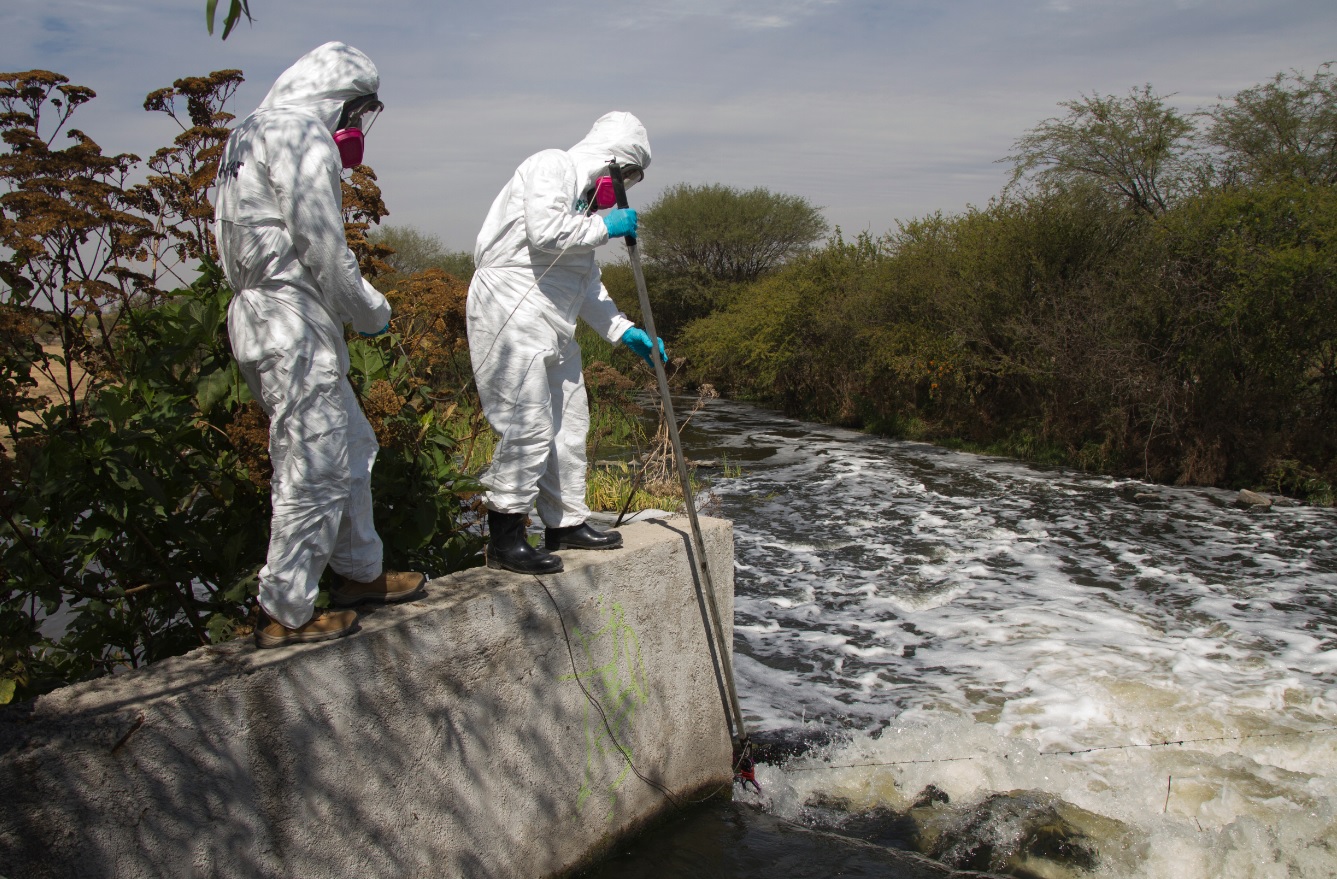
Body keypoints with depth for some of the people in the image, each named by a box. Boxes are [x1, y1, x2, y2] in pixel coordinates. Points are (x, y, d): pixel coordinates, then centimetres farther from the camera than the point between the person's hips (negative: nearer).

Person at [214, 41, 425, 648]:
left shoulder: (248, 136, 20)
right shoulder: (302, 134, -11)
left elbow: (258, 243, 17)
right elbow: (323, 246, -16)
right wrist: (371, 313, -1)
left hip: (260, 317, 10)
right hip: (294, 330, -10)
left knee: (351, 450, 19)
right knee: (314, 472, -3)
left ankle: (360, 572, 31)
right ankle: (286, 614, 6)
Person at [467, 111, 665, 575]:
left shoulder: (584, 196, 23)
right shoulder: (552, 166, -5)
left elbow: (587, 283, 24)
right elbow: (545, 233, -23)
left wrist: (625, 332, 16)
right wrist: (606, 227, -9)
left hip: (552, 326, 10)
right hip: (512, 314, -10)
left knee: (570, 423, 13)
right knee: (529, 427, -12)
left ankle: (566, 523, 25)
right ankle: (504, 540, -3)